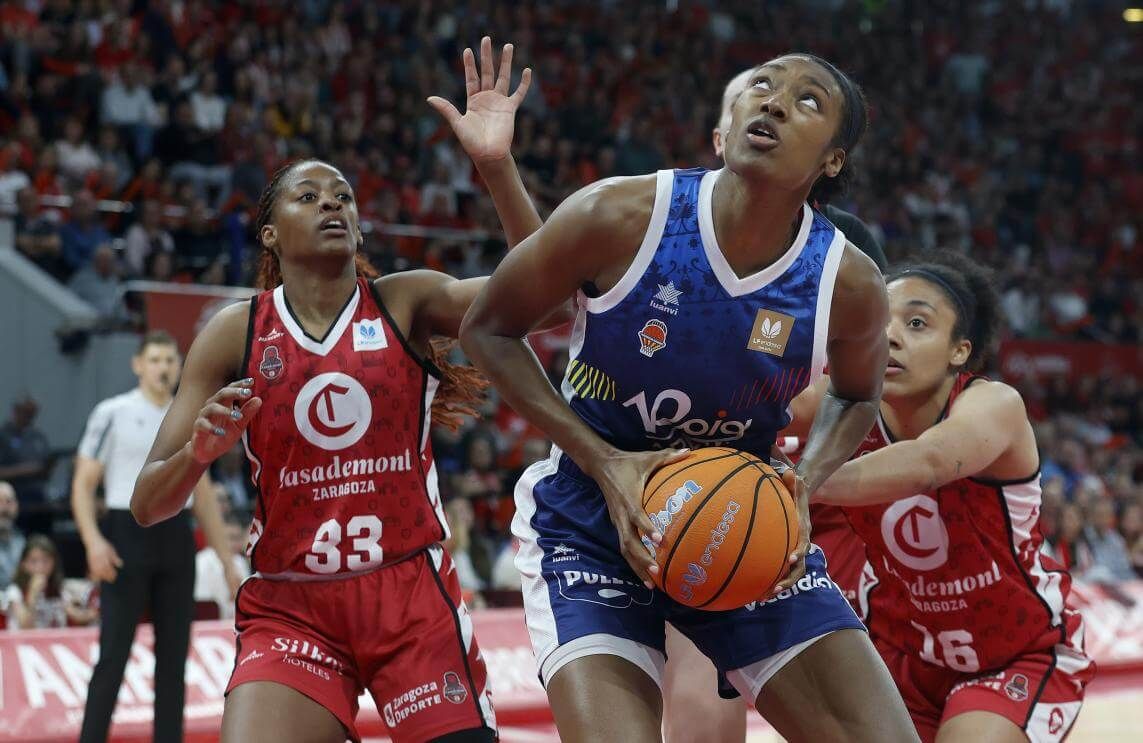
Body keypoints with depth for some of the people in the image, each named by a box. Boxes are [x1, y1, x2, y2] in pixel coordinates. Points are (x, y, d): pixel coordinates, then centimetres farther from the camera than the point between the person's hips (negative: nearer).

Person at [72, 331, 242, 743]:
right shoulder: (113, 413, -1)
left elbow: (204, 499, 19)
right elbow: (83, 484, -3)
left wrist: (228, 559, 14)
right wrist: (93, 541, -18)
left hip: (176, 539, 5)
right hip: (127, 537, -5)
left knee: (174, 654, 5)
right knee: (113, 655, -8)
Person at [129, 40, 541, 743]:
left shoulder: (406, 302, 2)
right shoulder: (235, 332, 3)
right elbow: (148, 505, 2)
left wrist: (496, 162, -25)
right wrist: (199, 450, -20)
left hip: (414, 597, 0)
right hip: (290, 606, 0)